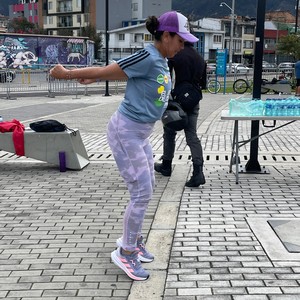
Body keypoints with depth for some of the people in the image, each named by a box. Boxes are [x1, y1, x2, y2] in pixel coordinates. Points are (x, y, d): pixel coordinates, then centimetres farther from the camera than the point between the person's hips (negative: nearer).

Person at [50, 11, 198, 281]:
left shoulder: (161, 61, 8)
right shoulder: (148, 58, -21)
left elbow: (121, 73, 16)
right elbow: (106, 71, -14)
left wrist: (93, 78, 19)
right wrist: (67, 74, -7)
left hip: (141, 133, 10)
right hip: (126, 132, -10)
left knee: (147, 188, 17)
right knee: (142, 192, -6)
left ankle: (133, 239, 33)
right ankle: (125, 253, 8)